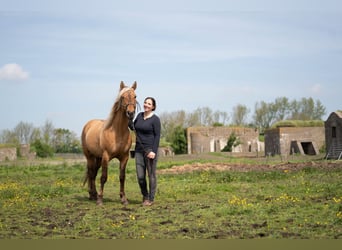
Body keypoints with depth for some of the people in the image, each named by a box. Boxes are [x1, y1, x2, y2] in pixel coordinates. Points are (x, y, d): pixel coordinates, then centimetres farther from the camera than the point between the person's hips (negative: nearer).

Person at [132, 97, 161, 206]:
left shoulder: (155, 119, -8)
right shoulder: (140, 115, 10)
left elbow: (157, 136, -11)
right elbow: (134, 126, 29)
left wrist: (154, 151, -18)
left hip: (150, 150, -5)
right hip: (139, 150, 5)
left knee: (151, 175, 4)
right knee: (140, 176, 5)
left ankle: (151, 198, 15)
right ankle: (145, 195, 27)